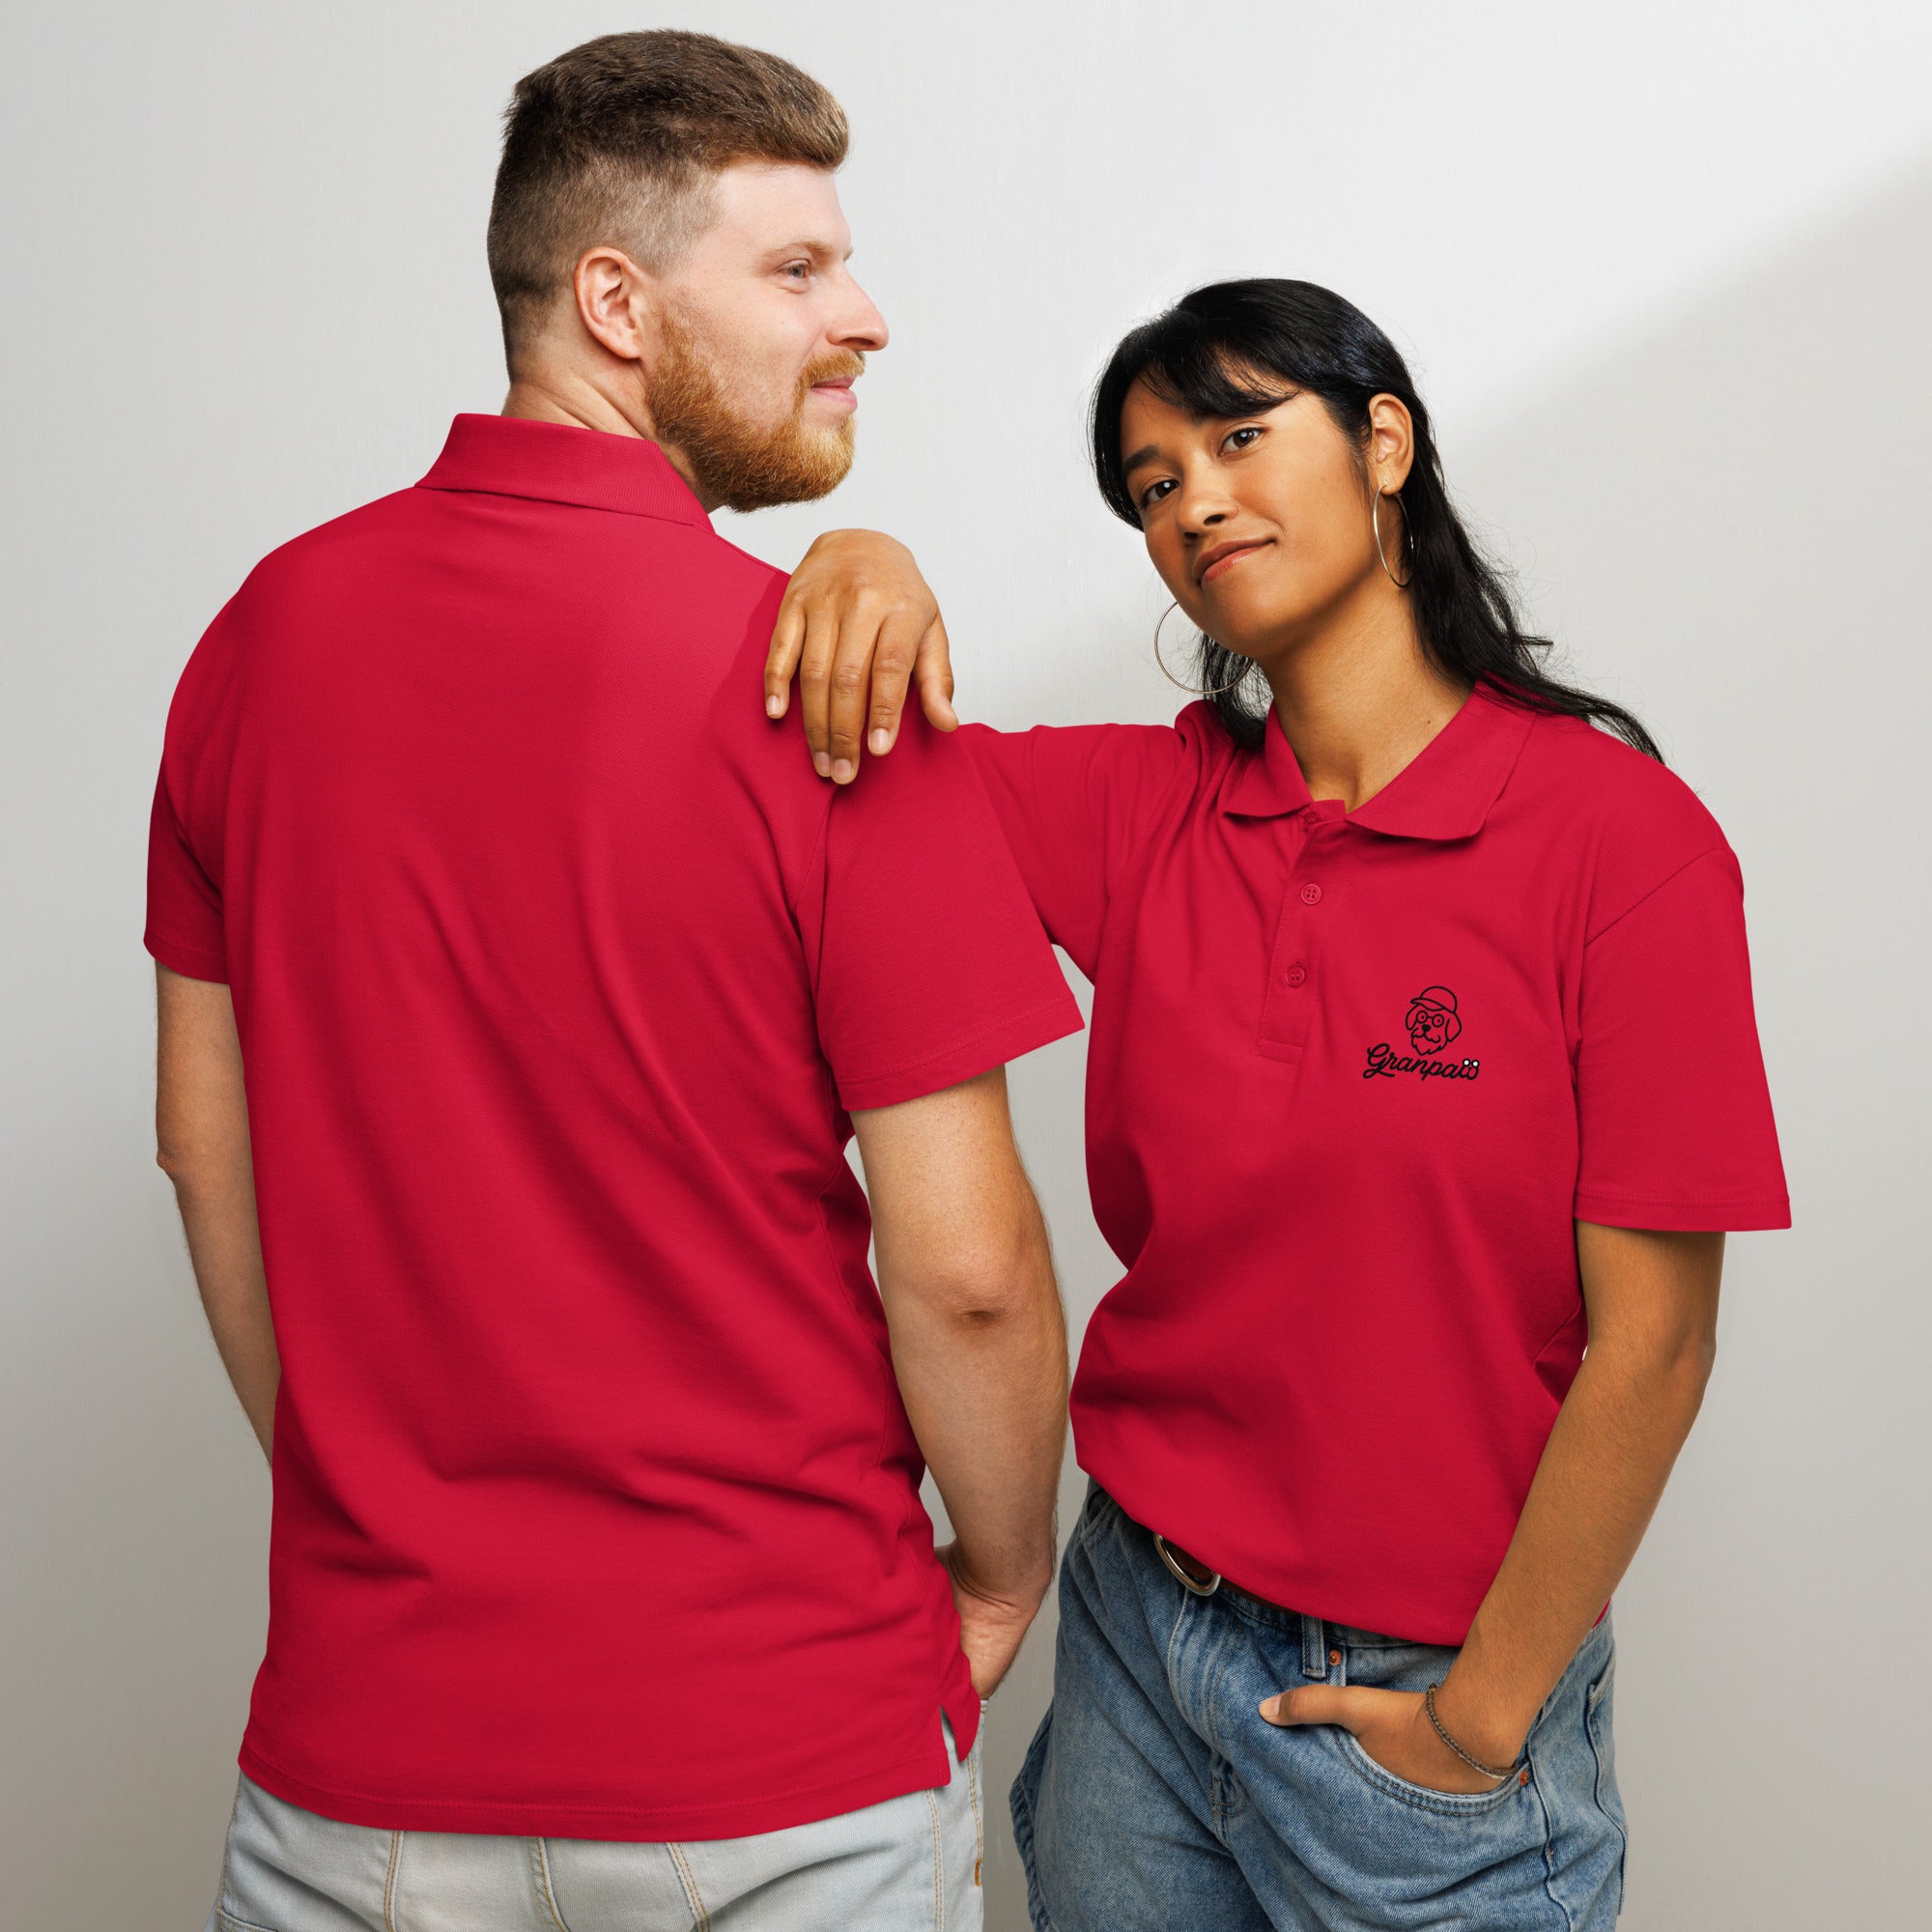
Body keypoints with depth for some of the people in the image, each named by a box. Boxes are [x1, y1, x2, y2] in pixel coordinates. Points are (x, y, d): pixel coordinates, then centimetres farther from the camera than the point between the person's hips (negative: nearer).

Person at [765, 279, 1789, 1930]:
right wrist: (858, 570, -20)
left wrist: (1481, 1722, -10)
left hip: (1427, 1682, -4)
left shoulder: (1622, 839, -15)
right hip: (1140, 1624, 4)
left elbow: (1650, 1343, -14)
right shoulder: (1145, 804, -2)